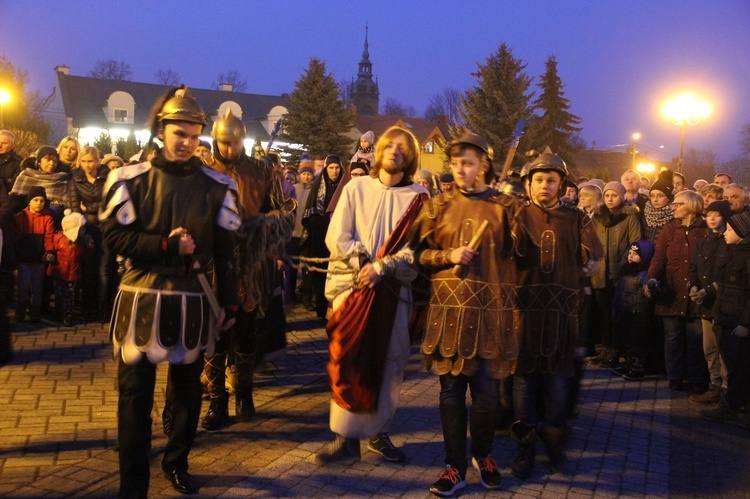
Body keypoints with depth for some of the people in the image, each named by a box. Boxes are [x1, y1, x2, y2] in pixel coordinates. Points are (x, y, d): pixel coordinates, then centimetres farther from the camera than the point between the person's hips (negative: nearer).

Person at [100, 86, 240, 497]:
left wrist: (228, 303, 3)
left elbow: (225, 250, 3)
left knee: (188, 388, 14)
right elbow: (115, 235, -6)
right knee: (135, 392, 3)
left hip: (192, 299, 2)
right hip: (141, 297, -1)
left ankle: (177, 462, 35)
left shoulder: (216, 186, 1)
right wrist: (165, 245, -17)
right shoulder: (130, 179, -3)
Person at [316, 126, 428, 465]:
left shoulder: (418, 197, 4)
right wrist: (363, 266, -13)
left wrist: (381, 267, -16)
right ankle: (346, 436, 6)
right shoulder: (356, 187, 5)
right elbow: (337, 238, -1)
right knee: (348, 359, -2)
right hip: (354, 284, 0)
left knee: (389, 360, 5)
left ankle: (379, 432, 19)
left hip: (394, 288, 1)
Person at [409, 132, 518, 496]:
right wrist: (448, 256, -8)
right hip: (449, 308, 1)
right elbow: (420, 253, 7)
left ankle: (482, 455, 30)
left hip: (491, 312, -1)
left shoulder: (506, 207, 4)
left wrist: (511, 300, -8)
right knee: (451, 389, 6)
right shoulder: (439, 206, 7)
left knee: (487, 391, 5)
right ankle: (455, 467, 18)